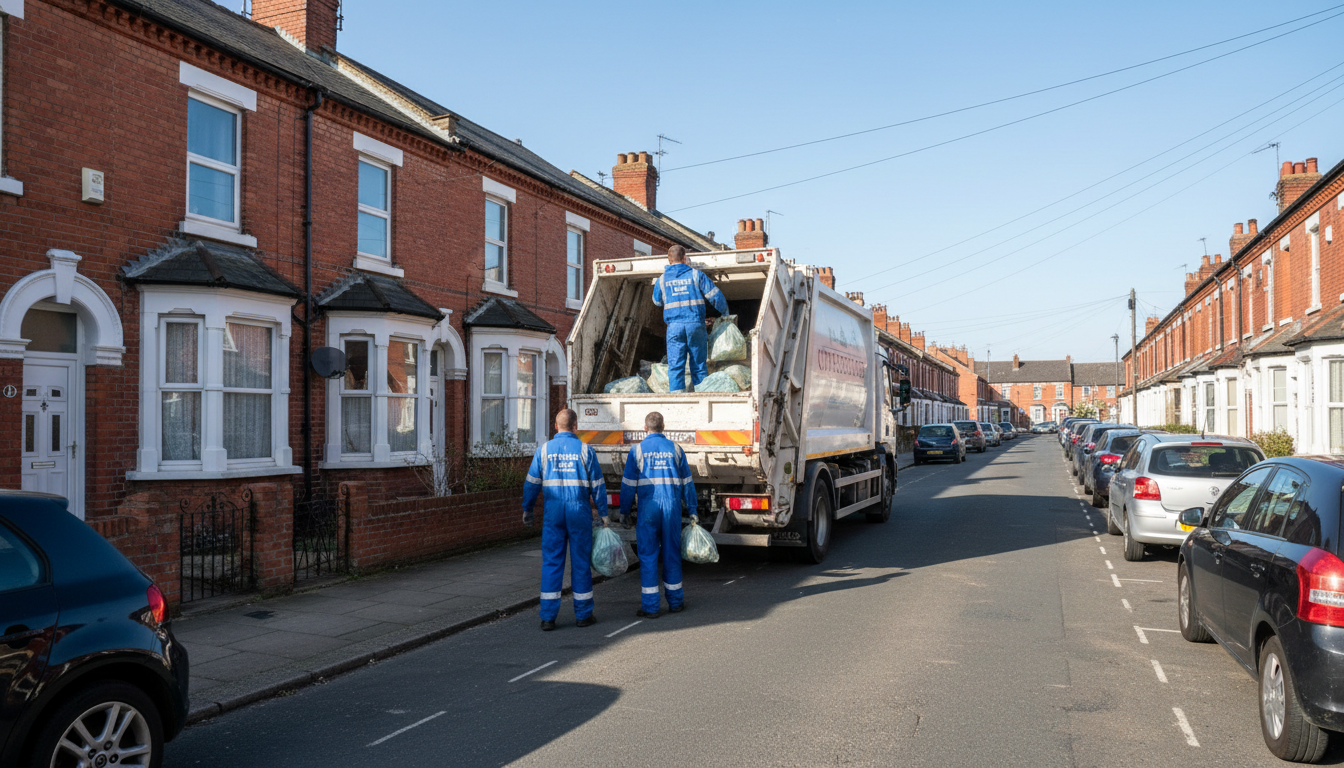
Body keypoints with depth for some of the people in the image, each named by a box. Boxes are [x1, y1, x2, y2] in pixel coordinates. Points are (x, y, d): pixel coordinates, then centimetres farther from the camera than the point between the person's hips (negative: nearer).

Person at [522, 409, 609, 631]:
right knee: (580, 562, 7)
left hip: (553, 513, 1)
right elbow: (597, 485, 0)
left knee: (551, 562, 4)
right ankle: (583, 614, 14)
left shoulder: (544, 450, 2)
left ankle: (548, 617, 2)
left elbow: (532, 483, 3)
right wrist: (603, 513, 8)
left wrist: (527, 510, 13)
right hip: (580, 511, -1)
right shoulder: (585, 450, -1)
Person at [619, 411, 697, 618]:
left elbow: (628, 484, -1)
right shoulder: (675, 449, 7)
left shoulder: (638, 450, 0)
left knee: (648, 556, 2)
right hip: (672, 507, 2)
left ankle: (650, 606, 2)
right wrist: (692, 510, 15)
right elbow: (687, 483, 9)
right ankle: (675, 602, 20)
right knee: (671, 553, 11)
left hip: (648, 508, -2)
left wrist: (624, 511, 7)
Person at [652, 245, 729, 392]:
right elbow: (715, 295, 1)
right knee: (699, 365, 7)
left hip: (674, 326, 0)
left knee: (675, 366, -1)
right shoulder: (696, 274, 4)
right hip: (695, 324, 0)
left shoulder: (662, 279, 8)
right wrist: (725, 311, 18)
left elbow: (657, 301, 24)